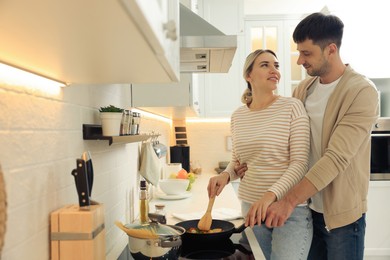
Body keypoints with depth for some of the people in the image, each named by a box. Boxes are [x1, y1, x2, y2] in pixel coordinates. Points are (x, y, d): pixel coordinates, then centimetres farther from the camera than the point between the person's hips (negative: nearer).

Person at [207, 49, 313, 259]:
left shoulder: (292, 107, -8)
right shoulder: (237, 116, 6)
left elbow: (300, 163, -13)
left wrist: (271, 194, -26)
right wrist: (226, 175, -5)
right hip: (250, 207, 4)